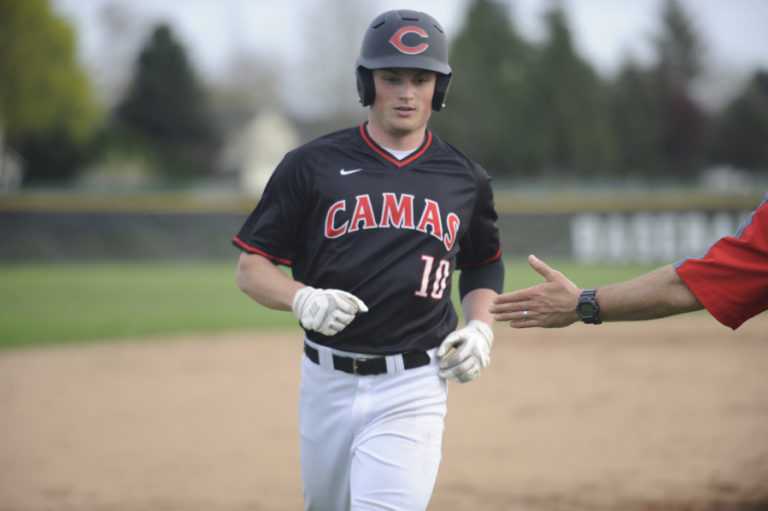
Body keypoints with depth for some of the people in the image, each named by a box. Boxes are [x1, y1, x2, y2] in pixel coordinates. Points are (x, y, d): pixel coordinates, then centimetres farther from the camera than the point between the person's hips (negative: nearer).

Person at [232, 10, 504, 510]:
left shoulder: (465, 180, 6)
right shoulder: (313, 165, 0)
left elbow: (484, 265, 23)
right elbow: (251, 267, 2)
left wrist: (480, 327, 3)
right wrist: (303, 299, -18)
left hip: (412, 391, -1)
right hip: (328, 382, 1)